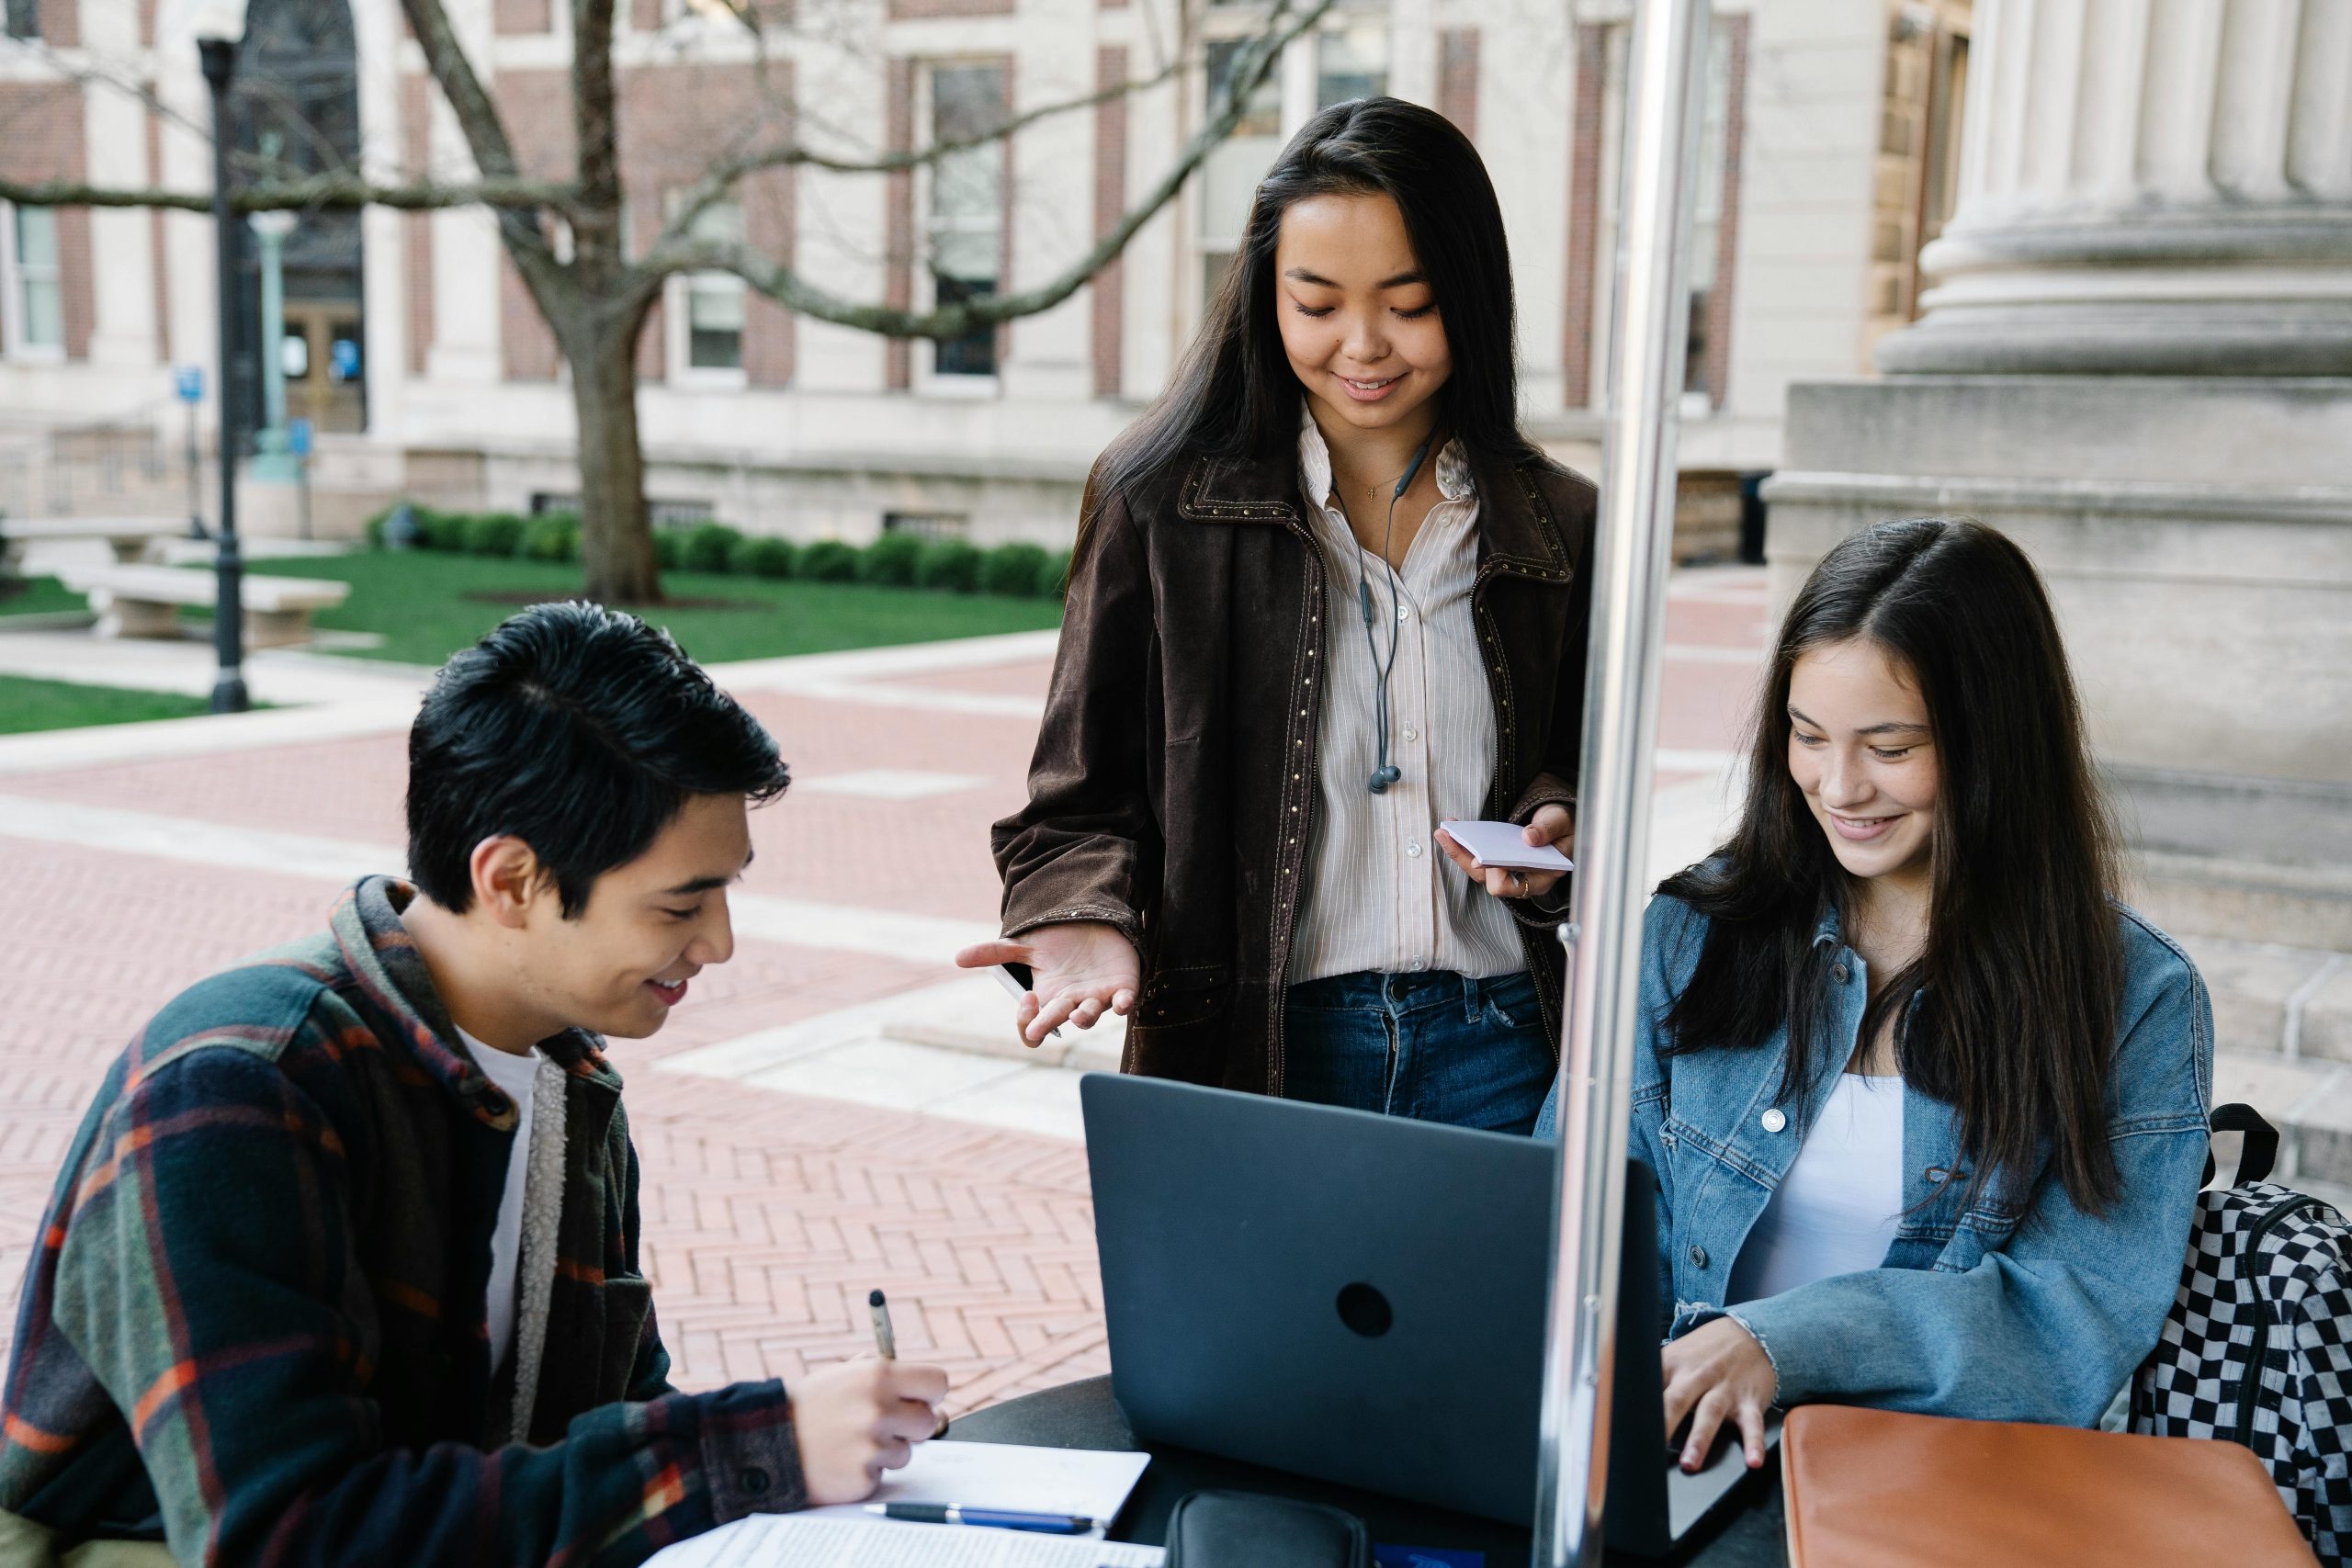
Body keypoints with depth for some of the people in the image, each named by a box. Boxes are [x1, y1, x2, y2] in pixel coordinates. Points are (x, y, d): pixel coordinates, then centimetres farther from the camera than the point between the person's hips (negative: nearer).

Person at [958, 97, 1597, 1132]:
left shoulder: (1558, 529, 5)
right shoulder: (1160, 504, -3)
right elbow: (1082, 802, -1)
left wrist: (1554, 834, -8)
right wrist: (1089, 921, -22)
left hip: (1496, 1054, 2)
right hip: (1252, 1053, -2)